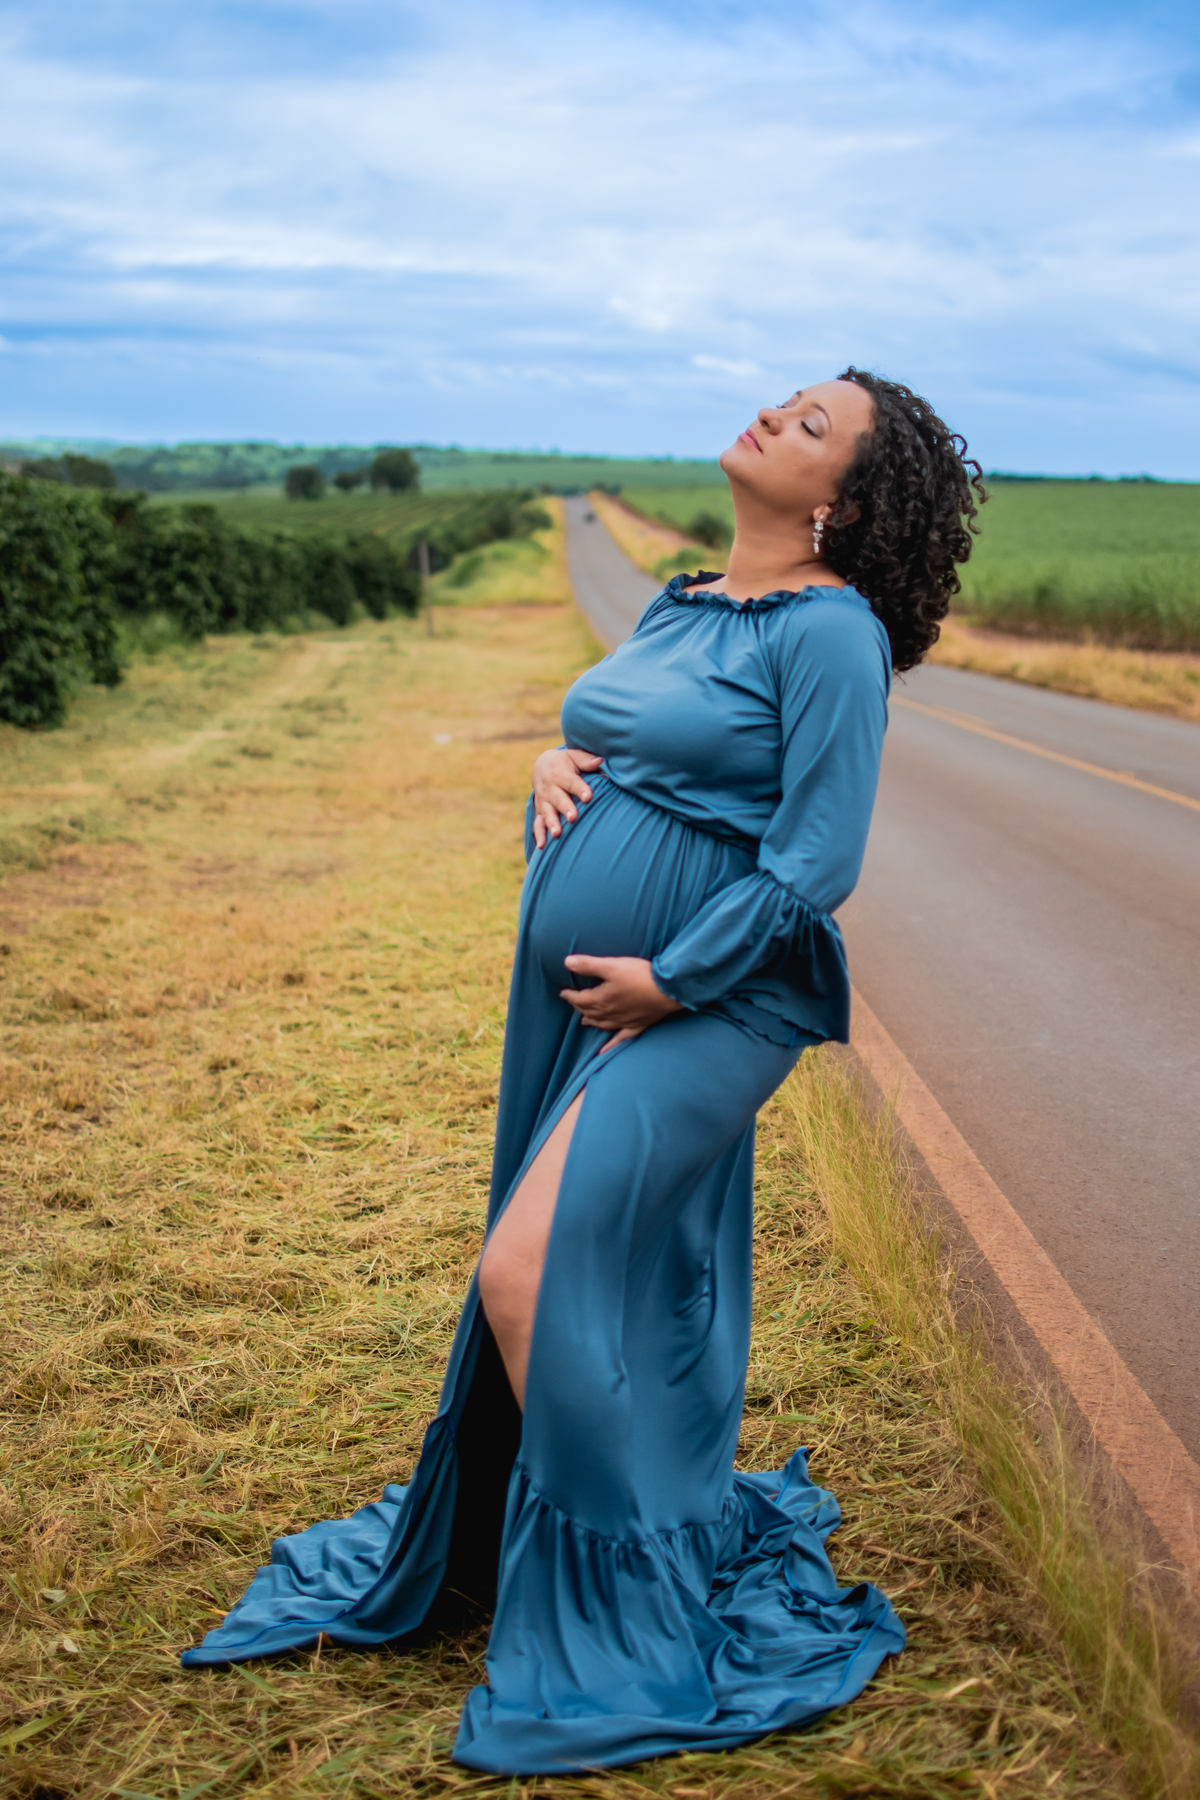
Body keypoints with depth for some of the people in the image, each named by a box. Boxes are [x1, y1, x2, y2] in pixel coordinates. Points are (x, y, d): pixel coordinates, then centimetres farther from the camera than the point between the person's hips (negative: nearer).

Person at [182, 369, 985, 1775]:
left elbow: (817, 864, -16)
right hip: (577, 1001, 8)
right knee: (607, 1290, 15)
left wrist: (669, 981, -14)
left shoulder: (830, 630, -11)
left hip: (704, 1009, -8)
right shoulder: (678, 607, 13)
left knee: (534, 1276, -13)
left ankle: (623, 1610, 4)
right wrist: (554, 766, 1)